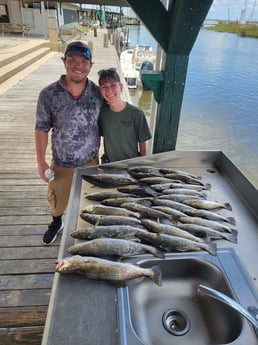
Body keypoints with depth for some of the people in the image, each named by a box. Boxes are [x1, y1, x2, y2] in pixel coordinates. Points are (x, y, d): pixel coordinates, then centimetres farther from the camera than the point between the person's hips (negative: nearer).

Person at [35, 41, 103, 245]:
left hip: (90, 162, 1)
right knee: (57, 199, 23)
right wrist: (41, 161, -6)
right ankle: (56, 223, 56)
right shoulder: (49, 94, -14)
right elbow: (42, 129, -7)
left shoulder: (98, 93, -10)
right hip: (61, 163, 0)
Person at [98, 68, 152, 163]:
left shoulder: (136, 113, -17)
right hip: (108, 163, 3)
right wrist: (105, 158, 5)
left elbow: (143, 142, -9)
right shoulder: (102, 112, -8)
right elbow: (104, 137, 4)